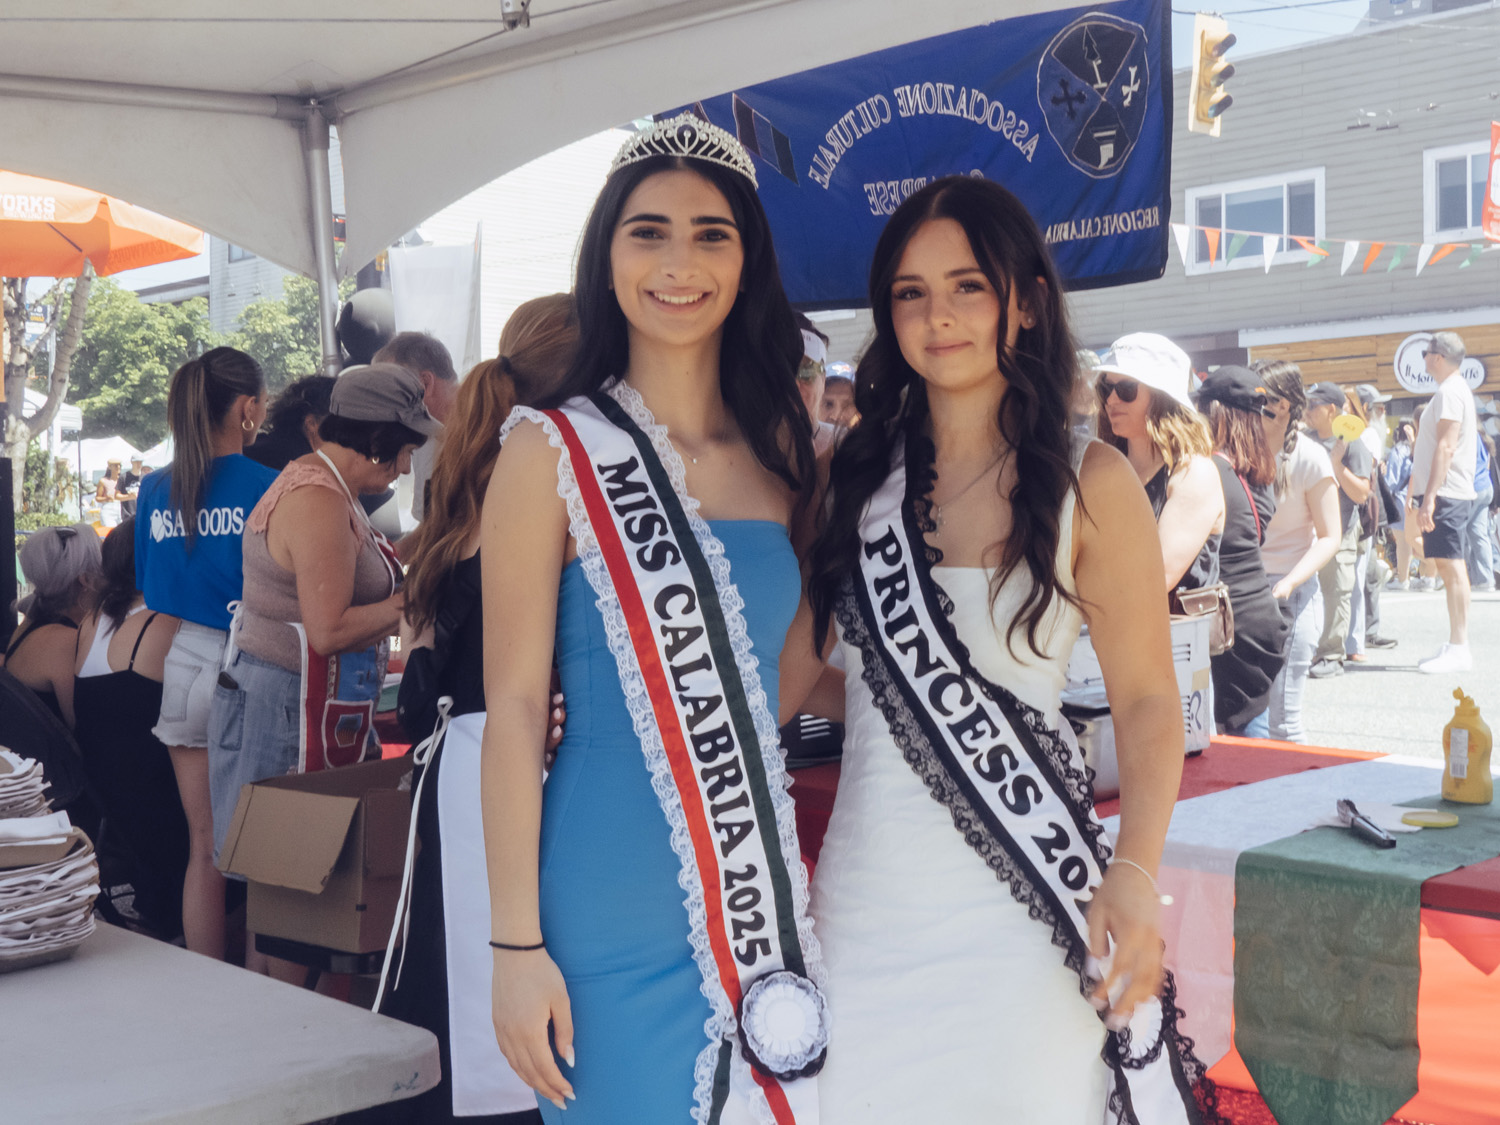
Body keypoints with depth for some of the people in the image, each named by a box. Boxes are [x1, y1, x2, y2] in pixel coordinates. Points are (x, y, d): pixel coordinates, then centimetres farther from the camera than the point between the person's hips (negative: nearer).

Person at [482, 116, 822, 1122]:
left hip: (762, 902, 5)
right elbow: (515, 706, -10)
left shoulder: (784, 452, 6)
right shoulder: (554, 452, -7)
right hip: (615, 918, -4)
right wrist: (517, 944, -12)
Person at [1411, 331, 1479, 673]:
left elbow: (1446, 447, -20)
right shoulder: (1453, 389, 21)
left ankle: (1459, 649, -13)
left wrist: (1430, 496, -24)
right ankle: (1455, 645, 13)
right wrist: (1418, 493, 23)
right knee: (1449, 567, 10)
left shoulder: (1450, 392, -11)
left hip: (1447, 494, -10)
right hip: (1445, 493, 10)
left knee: (1452, 566, -12)